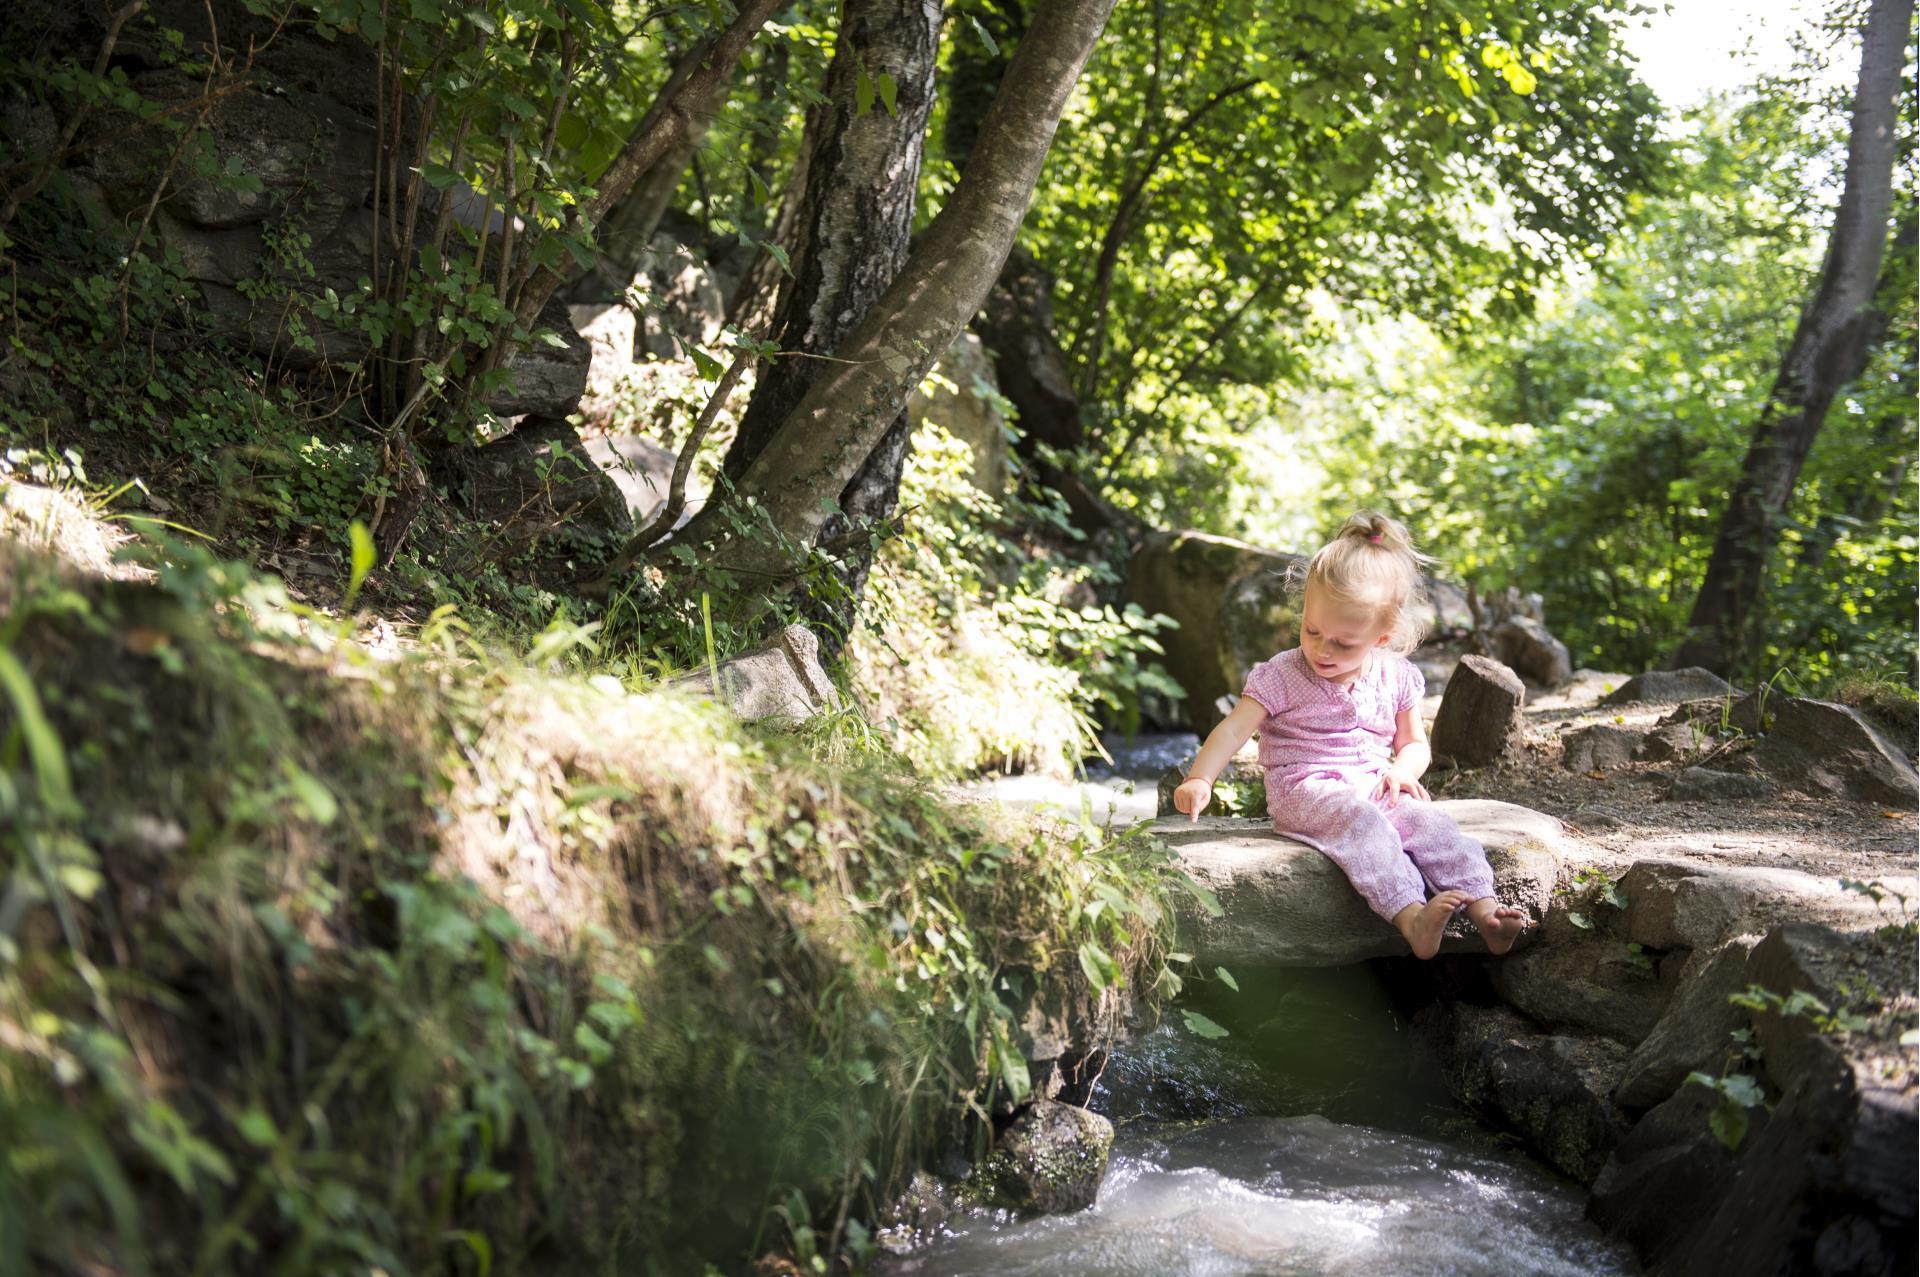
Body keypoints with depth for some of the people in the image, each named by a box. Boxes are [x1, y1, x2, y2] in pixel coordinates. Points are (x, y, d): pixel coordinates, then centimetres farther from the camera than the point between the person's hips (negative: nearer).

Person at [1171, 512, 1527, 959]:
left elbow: (1415, 743, 17)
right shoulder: (1282, 676, -4)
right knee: (1361, 821, -35)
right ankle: (1411, 918, -49)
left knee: (1429, 821, -23)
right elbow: (1234, 729, -10)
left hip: (1375, 790, 5)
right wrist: (1199, 779, -24)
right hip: (1307, 792, -4)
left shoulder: (1396, 678, 8)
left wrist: (1402, 769, -6)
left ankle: (1484, 910, -32)